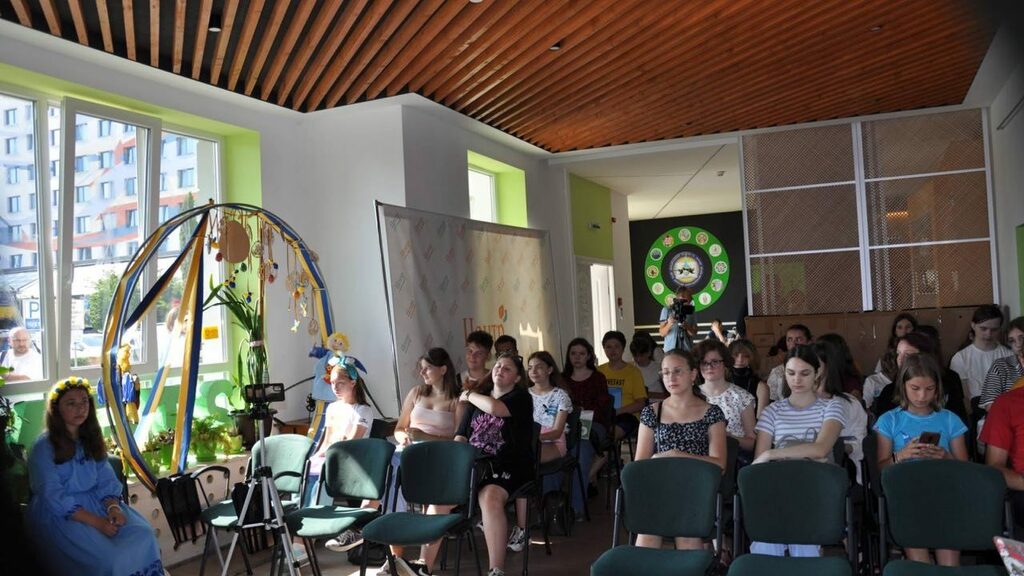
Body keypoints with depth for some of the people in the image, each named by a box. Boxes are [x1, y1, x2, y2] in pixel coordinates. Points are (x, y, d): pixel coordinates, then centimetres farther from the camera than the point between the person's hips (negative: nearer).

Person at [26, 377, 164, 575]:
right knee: (109, 558, -28)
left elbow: (106, 481, 6)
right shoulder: (44, 448, -10)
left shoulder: (91, 439, 9)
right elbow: (54, 498, -16)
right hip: (59, 515, -6)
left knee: (144, 535, -19)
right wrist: (96, 522, -23)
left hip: (96, 504, 6)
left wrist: (113, 507, -15)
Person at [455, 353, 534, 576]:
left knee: (490, 498, -36)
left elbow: (494, 408, -18)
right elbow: (461, 436, 16)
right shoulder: (477, 399, 21)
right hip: (474, 465, 5)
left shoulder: (521, 397, 3)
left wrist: (469, 395, 0)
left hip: (508, 467, -5)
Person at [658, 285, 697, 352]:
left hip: (687, 350, 2)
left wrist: (686, 327, -16)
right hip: (670, 350, -2)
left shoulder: (690, 312, 8)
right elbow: (662, 333, 0)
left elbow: (694, 333, 5)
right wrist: (669, 325, -20)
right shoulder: (667, 310, 2)